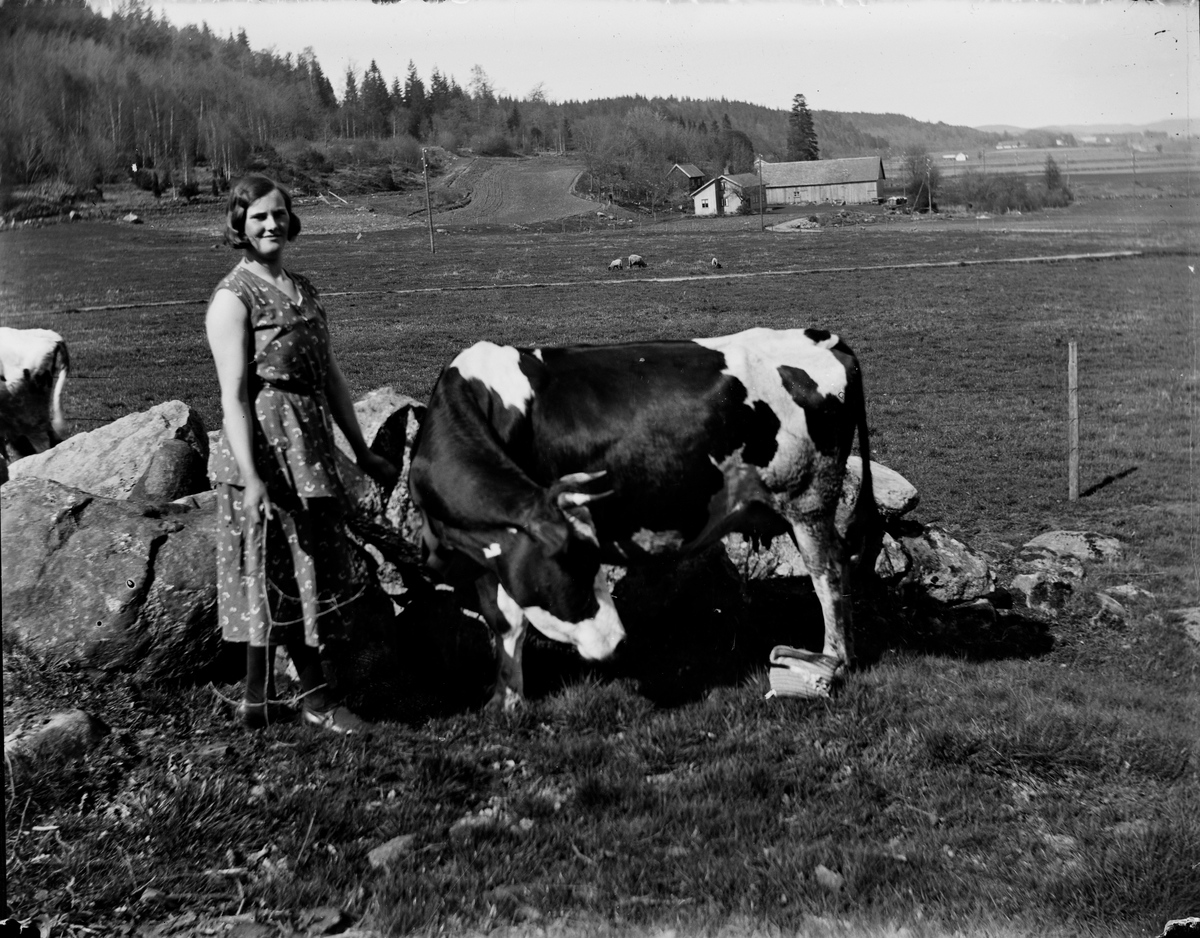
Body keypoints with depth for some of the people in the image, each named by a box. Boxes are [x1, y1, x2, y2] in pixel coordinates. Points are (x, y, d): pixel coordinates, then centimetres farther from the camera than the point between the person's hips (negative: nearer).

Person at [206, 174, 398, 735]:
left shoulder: (302, 291, 13)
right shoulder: (233, 299, -9)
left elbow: (330, 377, 17)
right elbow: (234, 396, -16)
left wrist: (362, 452, 17)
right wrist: (251, 479, -23)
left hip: (311, 452, 8)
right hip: (266, 454, -8)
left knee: (310, 573, 12)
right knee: (275, 576, 1)